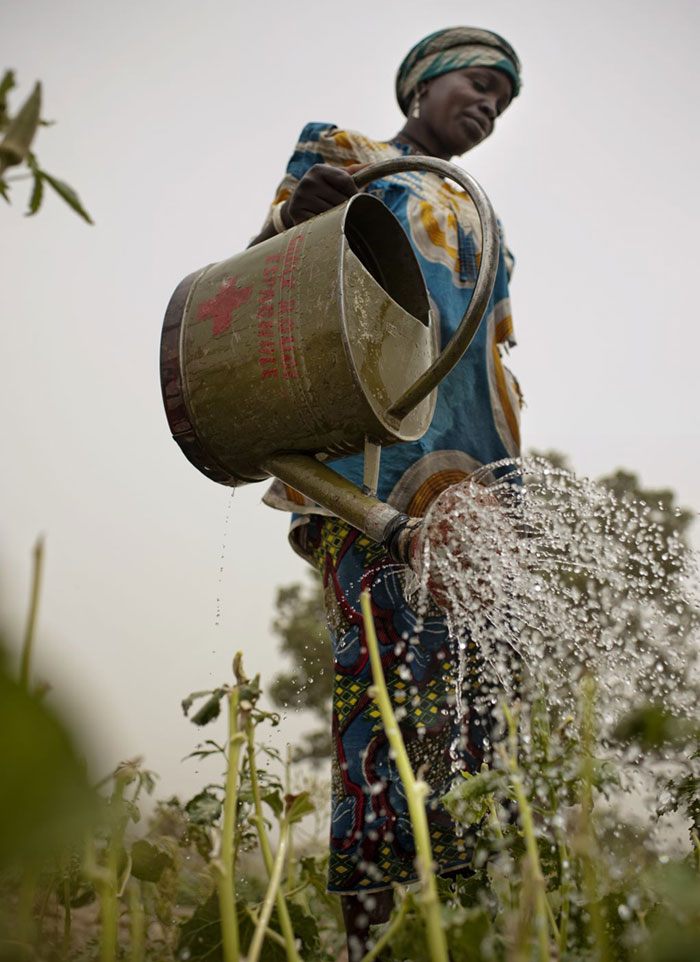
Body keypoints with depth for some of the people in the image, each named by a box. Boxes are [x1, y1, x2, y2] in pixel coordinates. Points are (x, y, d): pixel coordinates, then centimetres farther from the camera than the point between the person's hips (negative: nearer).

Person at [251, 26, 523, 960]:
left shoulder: (475, 219, 32)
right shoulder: (339, 153, 16)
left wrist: (510, 473, 12)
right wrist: (297, 213, -16)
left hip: (462, 460, 6)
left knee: (470, 648, -6)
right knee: (383, 637, -19)